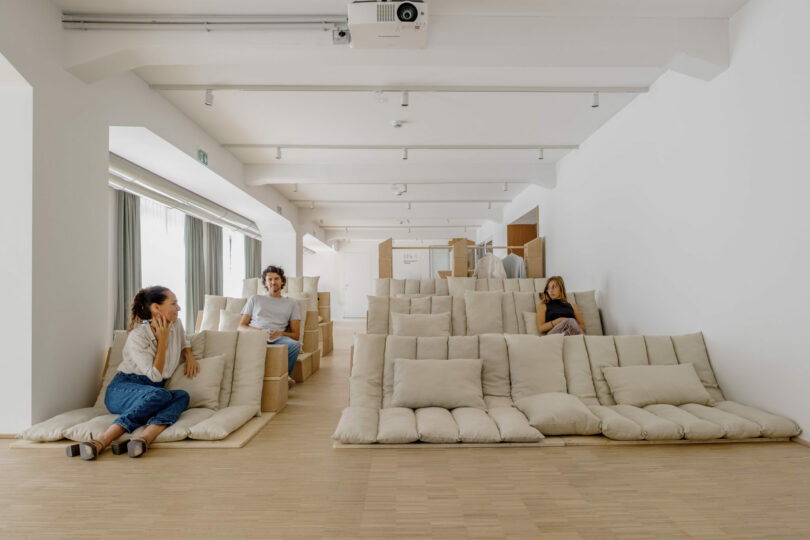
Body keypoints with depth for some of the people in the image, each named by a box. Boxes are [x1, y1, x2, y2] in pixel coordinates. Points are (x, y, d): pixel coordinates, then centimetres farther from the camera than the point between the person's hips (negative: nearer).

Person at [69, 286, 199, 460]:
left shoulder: (176, 324, 3)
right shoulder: (137, 336, -15)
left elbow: (183, 343, 28)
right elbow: (155, 375, -16)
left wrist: (189, 355, 4)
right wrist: (162, 339, -18)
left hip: (152, 391, 5)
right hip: (122, 389, -5)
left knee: (182, 396, -31)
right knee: (160, 394, -40)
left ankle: (143, 439, -51)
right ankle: (101, 442, -44)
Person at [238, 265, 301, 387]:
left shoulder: (291, 303, 24)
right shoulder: (255, 299, 27)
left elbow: (296, 335, 16)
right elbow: (241, 326, 19)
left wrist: (281, 333, -7)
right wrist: (256, 330, -4)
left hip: (277, 338, 0)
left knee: (295, 345, -36)